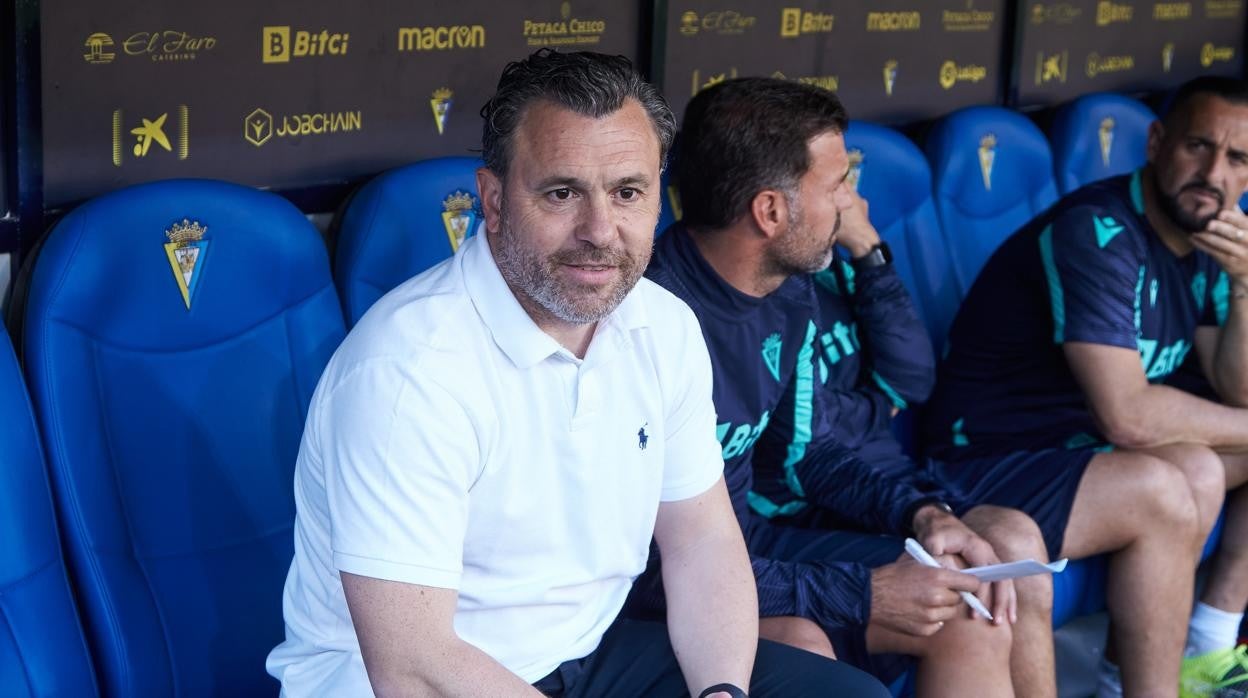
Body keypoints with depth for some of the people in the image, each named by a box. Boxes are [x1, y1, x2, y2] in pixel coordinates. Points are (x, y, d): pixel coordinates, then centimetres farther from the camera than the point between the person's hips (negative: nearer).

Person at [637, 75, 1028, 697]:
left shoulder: (789, 295, 1)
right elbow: (649, 564, -27)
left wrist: (918, 512, -3)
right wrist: (859, 595, -24)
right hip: (654, 588, -8)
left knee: (971, 618, 0)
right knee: (801, 647, -34)